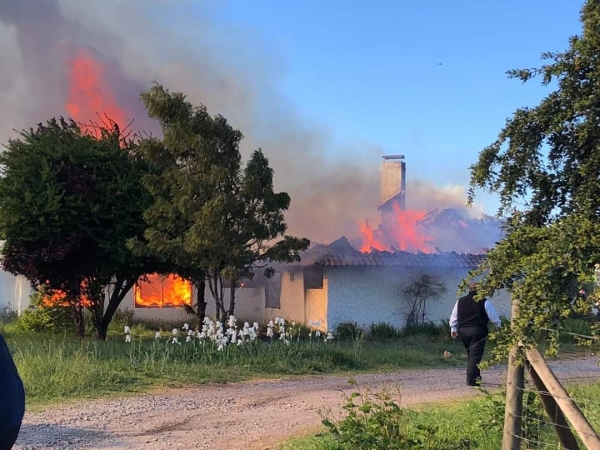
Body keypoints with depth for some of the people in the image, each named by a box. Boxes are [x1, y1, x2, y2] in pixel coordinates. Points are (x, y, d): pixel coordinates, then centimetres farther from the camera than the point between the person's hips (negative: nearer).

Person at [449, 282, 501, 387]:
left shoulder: (460, 301, 9)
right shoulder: (484, 302, -4)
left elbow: (454, 316, 15)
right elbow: (493, 316, 2)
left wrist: (453, 328, 25)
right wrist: (498, 325, 19)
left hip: (463, 331, 5)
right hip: (478, 331, -5)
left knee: (470, 354, 18)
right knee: (475, 355, -3)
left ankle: (475, 376, 24)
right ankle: (471, 380, -9)